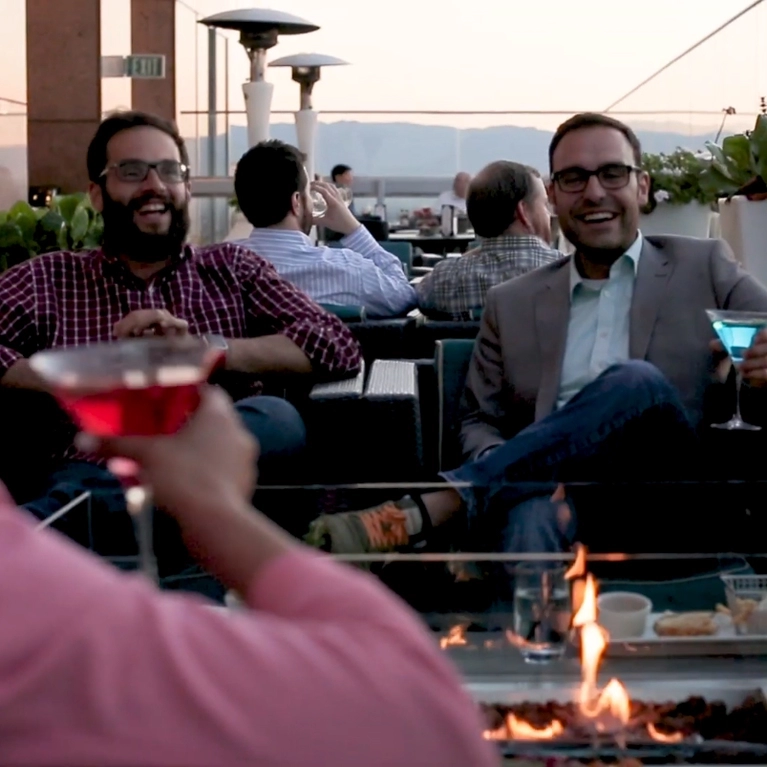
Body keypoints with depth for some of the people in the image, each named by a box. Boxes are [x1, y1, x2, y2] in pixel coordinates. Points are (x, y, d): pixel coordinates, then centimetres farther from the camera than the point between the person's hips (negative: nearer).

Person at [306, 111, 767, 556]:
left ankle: (428, 507, -33)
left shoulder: (706, 268, 13)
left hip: (669, 508, 0)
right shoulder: (513, 304, 19)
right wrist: (503, 466, -7)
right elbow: (480, 422, 19)